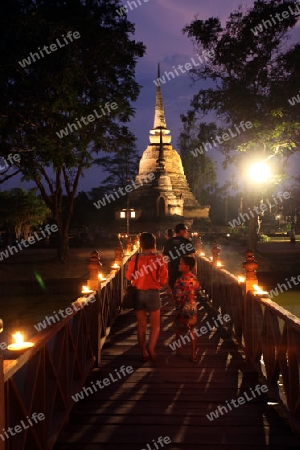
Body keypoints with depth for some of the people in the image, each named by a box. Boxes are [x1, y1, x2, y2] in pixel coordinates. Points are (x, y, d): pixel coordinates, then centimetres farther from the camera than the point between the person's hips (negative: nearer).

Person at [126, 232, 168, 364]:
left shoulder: (135, 258, -5)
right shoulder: (158, 258, -9)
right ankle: (151, 348, -12)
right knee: (155, 326, 10)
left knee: (141, 325, 14)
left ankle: (144, 353, 19)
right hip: (153, 293, -2)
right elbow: (163, 278, -8)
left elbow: (129, 276, 0)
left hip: (138, 293, 2)